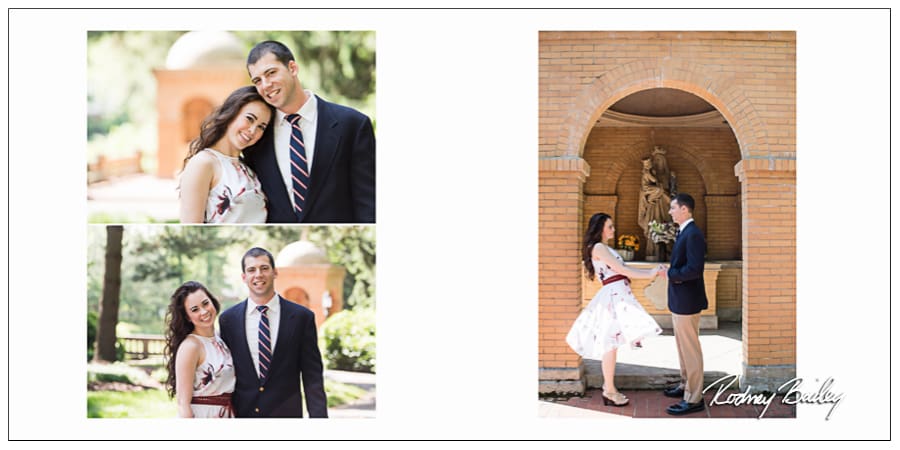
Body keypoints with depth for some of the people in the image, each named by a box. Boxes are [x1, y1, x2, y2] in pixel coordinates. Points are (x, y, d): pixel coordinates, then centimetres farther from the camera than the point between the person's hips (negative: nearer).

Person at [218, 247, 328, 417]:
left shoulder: (302, 317, -1)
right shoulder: (228, 319, 4)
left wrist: (318, 416, -9)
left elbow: (312, 377, -1)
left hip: (286, 412, -1)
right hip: (242, 414, 1)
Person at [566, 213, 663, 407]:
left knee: (610, 344, 12)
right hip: (613, 295, -10)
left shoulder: (604, 248, 22)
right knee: (610, 343, -7)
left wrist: (651, 271, 14)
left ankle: (609, 386, 17)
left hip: (617, 295, 10)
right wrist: (650, 274, -8)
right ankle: (609, 391, -5)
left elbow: (620, 270, 19)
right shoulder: (599, 248, -8)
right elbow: (622, 270, -11)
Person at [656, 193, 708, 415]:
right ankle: (686, 385, 35)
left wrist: (669, 274, -17)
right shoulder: (684, 232, 12)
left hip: (687, 301, -10)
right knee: (683, 346, 21)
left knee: (690, 348, -4)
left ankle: (694, 399, 1)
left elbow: (694, 269, -27)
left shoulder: (693, 234, -20)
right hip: (680, 300, 10)